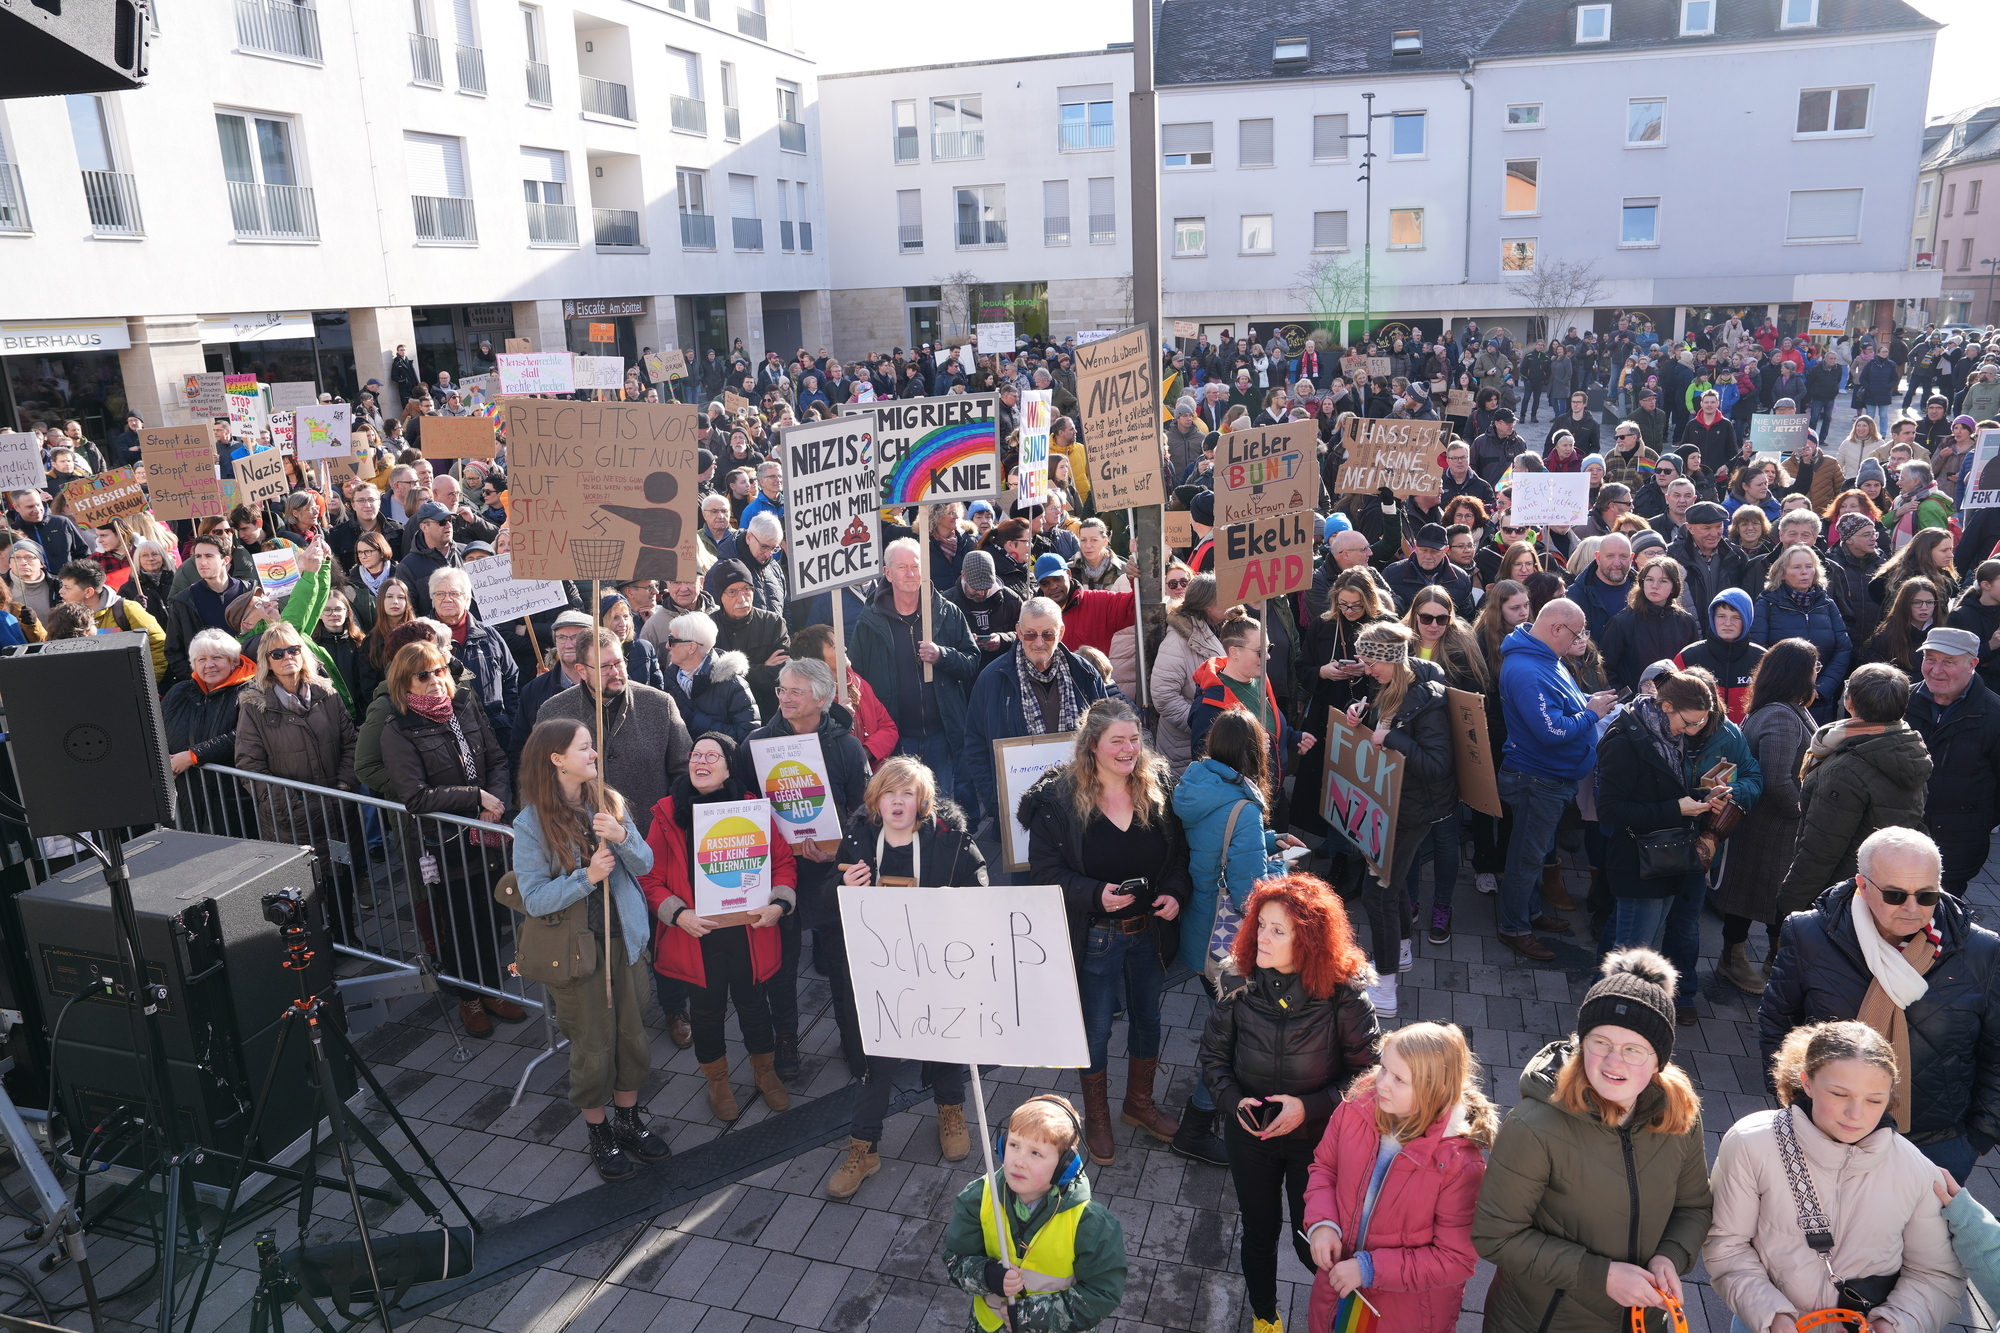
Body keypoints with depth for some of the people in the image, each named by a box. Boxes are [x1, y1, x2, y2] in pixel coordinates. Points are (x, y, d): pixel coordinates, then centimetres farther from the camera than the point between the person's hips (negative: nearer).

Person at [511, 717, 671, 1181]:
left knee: (632, 1035, 15)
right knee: (593, 1048, 9)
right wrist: (587, 876, -28)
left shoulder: (609, 802, -2)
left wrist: (623, 837, -23)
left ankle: (629, 1121, 37)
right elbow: (533, 898, -16)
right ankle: (600, 1134, 31)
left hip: (625, 939, 4)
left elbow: (645, 865, -3)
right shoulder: (532, 823, -15)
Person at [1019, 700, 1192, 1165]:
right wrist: (1095, 894, -28)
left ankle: (1139, 1102, 45)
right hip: (1095, 937, -4)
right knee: (1095, 1028, 12)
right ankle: (1096, 1118, 35)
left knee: (1147, 1018, 21)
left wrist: (1175, 893, -14)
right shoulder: (1058, 798, -17)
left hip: (1150, 930, 4)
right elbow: (1045, 869, -14)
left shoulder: (1157, 787, -6)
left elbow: (1179, 853, 4)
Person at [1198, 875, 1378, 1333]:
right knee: (1259, 1232, 21)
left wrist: (1310, 1106, -23)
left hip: (1317, 1137, -2)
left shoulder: (1343, 994, -23)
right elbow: (1213, 1053, -2)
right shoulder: (1240, 985, -16)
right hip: (1251, 1132, 2)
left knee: (1311, 1241, 13)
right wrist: (1232, 1099, -17)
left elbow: (1366, 1072, -15)